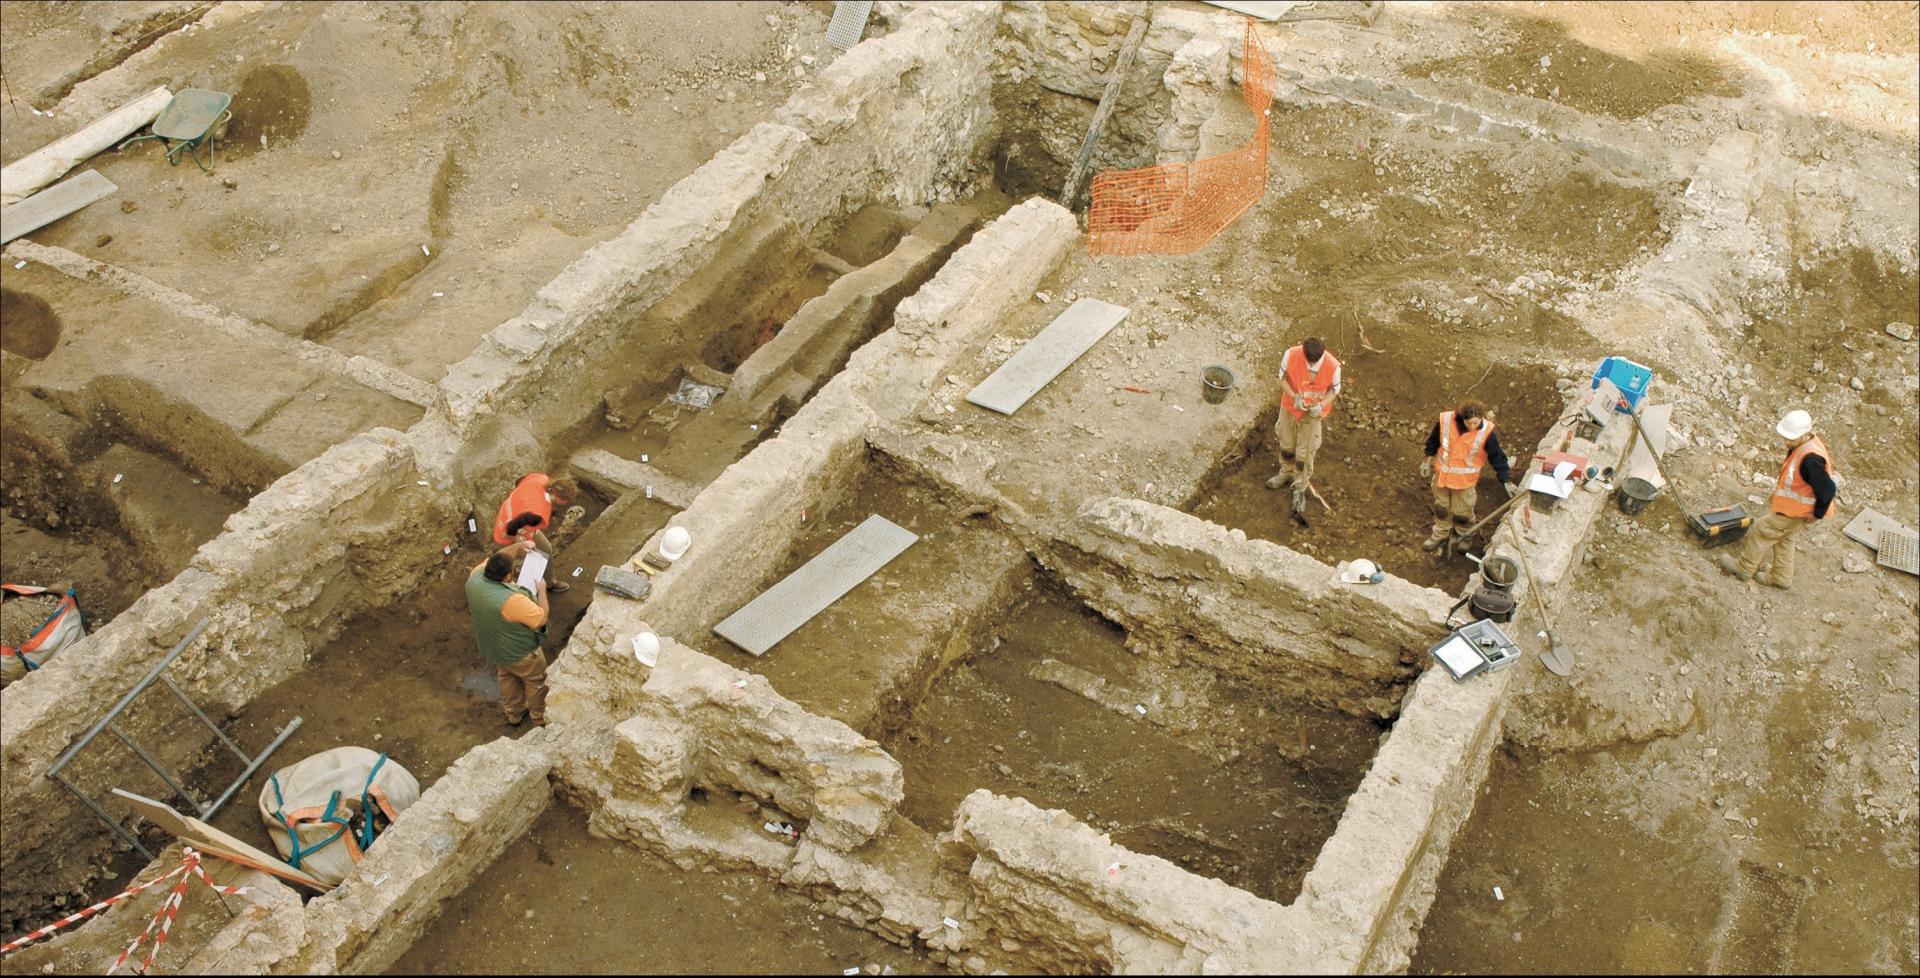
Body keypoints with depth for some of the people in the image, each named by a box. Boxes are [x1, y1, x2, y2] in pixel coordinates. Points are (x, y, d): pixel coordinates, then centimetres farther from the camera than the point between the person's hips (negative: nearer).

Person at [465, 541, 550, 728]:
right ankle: (542, 719, 43)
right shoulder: (512, 600, -43)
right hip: (519, 652, -6)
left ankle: (514, 714, 53)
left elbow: (496, 560, -1)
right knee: (536, 682, 22)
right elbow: (541, 619, -28)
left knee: (507, 679, 32)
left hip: (492, 648, 7)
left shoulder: (475, 578, -23)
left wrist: (518, 546, -7)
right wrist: (541, 591, -16)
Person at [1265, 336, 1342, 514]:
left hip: (1313, 414, -2)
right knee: (1286, 445, 25)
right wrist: (1294, 397, -26)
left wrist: (1322, 405, -28)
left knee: (1304, 454, 11)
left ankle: (1300, 489, 34)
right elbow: (1282, 378, -10)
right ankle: (1286, 474, 53)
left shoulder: (1333, 366, -29)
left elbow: (1334, 390, -10)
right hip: (1290, 406, 2)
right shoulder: (1291, 355, -27)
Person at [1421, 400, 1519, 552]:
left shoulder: (1486, 432, -25)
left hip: (1464, 480, -2)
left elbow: (1498, 458, -16)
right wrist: (1428, 460, 8)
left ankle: (1462, 536, 46)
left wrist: (1507, 482, -20)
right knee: (1441, 508, 23)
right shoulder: (1445, 421, -21)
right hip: (1442, 475, 2)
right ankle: (1440, 534, 48)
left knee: (1461, 512, 16)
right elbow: (1433, 441, -1)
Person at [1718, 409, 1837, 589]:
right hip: (1792, 506, 9)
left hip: (1795, 511, -9)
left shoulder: (1810, 459, -35)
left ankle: (1744, 567, 24)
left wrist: (1817, 513, -18)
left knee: (1762, 531, 6)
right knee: (1783, 540, 23)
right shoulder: (1802, 445, -5)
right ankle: (1781, 577, 39)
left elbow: (1828, 490, -31)